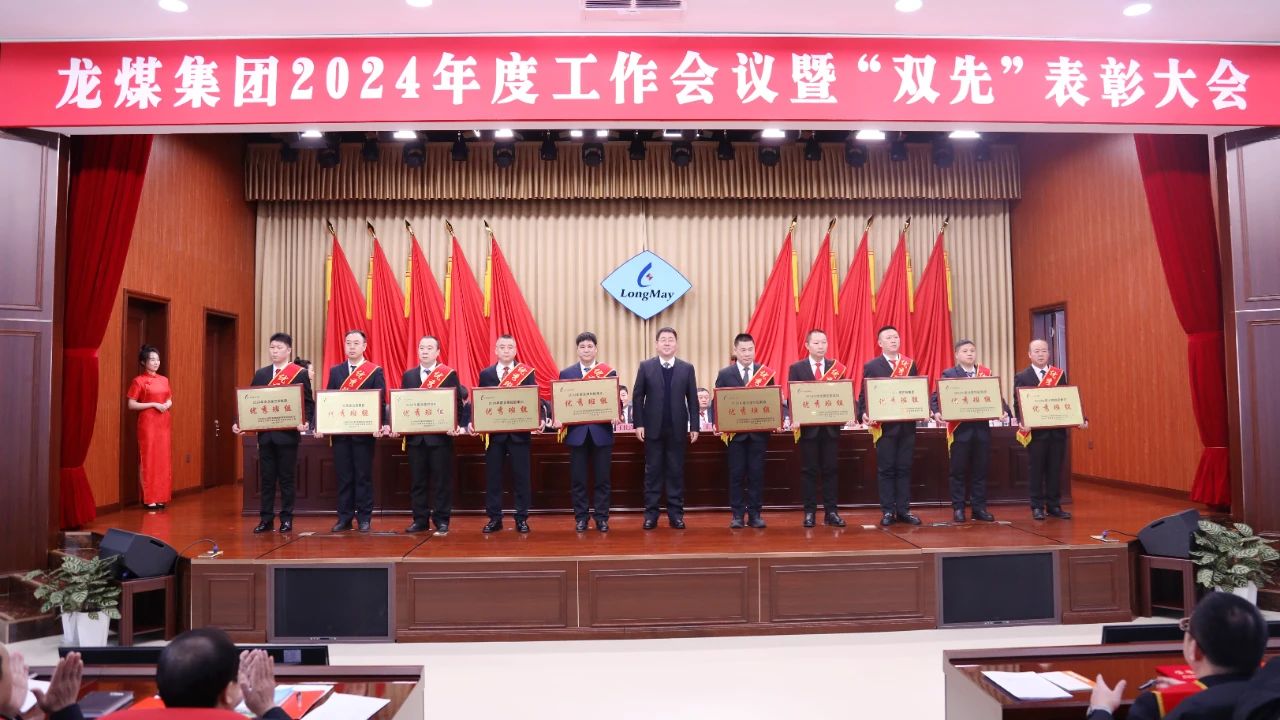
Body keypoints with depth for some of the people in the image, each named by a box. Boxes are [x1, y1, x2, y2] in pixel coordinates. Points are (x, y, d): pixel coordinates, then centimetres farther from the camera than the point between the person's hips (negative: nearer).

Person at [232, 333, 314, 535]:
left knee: (286, 478, 4)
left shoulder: (300, 373, -3)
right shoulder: (261, 374, 11)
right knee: (266, 478, 9)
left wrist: (305, 422, -23)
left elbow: (308, 403, -6)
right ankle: (266, 519, 16)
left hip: (287, 434, -4)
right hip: (265, 434, 4)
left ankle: (286, 519, 13)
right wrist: (238, 422, -2)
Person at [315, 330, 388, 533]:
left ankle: (364, 519, 11)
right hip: (340, 432, 3)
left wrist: (379, 425, -19)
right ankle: (344, 518, 14)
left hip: (364, 432, -3)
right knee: (343, 477, 7)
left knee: (363, 477, 2)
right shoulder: (335, 371, 11)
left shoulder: (375, 371, 1)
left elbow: (380, 402, -5)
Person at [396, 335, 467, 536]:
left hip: (440, 435, -4)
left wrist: (455, 426, -17)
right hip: (415, 436, 4)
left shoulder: (449, 374, -1)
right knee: (417, 480, 8)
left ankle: (441, 520, 10)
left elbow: (457, 403, -3)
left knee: (441, 480, 1)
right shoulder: (408, 375, 12)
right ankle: (420, 519, 17)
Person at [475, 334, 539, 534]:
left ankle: (521, 518, 13)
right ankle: (494, 518, 15)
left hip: (519, 432, -1)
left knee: (521, 476, 4)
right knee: (492, 476, 6)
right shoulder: (485, 374, 7)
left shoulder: (527, 372, 2)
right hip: (494, 432, 2)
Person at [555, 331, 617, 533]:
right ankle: (581, 517, 15)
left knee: (602, 478, 4)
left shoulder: (609, 372, 5)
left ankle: (602, 518, 13)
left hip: (601, 431, 0)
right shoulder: (566, 373, 6)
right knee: (578, 478, 5)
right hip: (577, 432, 1)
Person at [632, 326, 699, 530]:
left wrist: (694, 426, 0)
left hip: (677, 429, 1)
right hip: (653, 428, -1)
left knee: (676, 471, 5)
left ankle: (676, 513, 11)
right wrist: (639, 424, -5)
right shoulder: (646, 366, 2)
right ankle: (651, 513, 10)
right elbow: (637, 397, 2)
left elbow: (692, 400, 4)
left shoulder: (687, 368, 5)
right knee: (652, 471, 4)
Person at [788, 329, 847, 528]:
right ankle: (810, 512, 9)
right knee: (809, 470, 3)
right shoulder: (796, 368, 2)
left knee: (830, 469, 5)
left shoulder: (836, 367, 8)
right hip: (808, 426, -2)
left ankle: (831, 512, 11)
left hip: (830, 426, 2)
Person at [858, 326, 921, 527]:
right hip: (884, 425, -3)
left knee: (904, 469, 7)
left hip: (907, 425, 3)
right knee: (886, 469, 2)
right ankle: (888, 511, 8)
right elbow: (864, 395, -2)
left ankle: (904, 510, 14)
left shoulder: (910, 364, 10)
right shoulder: (871, 366, 1)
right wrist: (864, 414, -19)